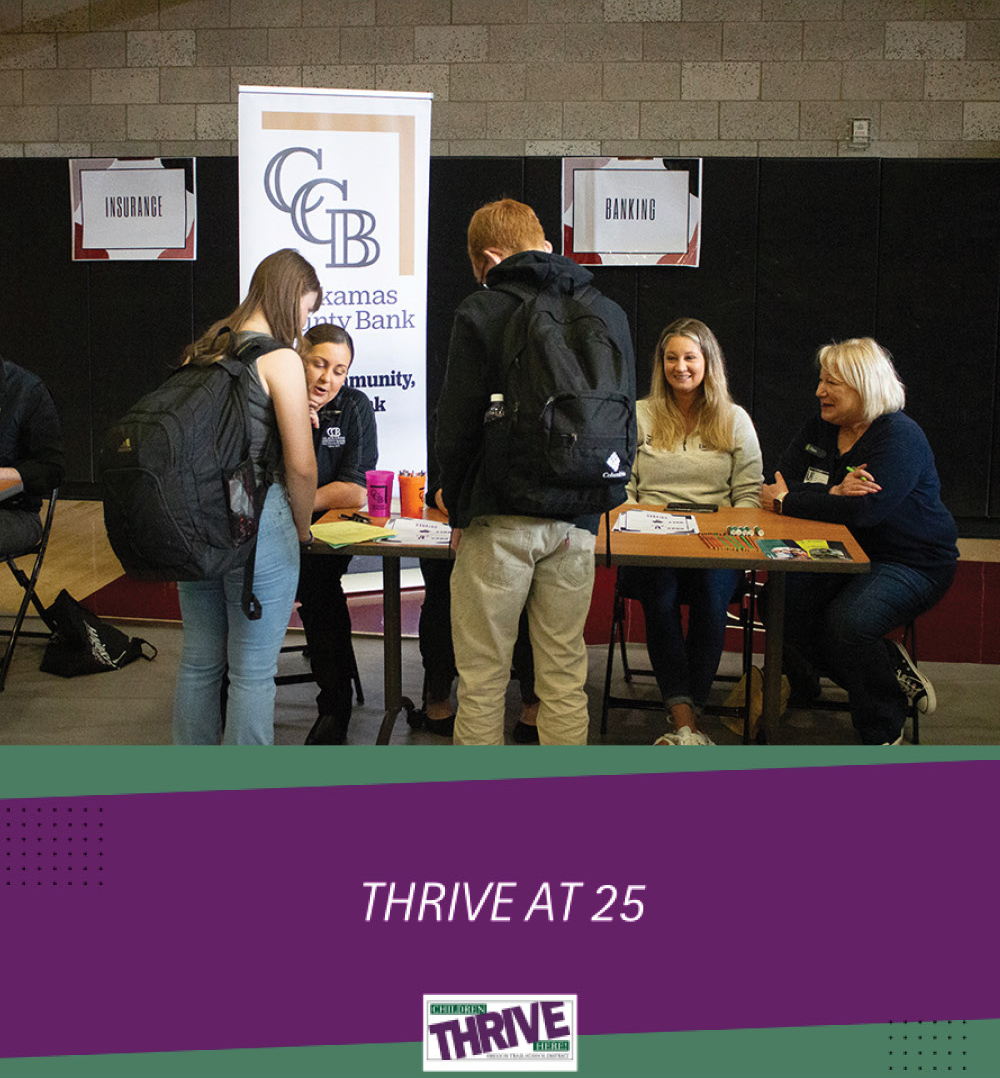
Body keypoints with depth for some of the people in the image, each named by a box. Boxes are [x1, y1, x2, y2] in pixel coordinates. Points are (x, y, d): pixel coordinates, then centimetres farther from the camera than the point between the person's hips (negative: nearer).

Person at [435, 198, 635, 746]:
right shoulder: (609, 314, 8)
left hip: (498, 519, -4)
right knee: (564, 675, 11)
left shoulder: (480, 313, -5)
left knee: (482, 677, 6)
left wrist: (458, 511, 6)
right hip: (576, 522, 4)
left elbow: (456, 426, -6)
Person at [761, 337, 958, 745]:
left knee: (847, 619, -32)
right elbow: (780, 486, -2)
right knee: (781, 600, -20)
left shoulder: (899, 436, -15)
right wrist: (833, 494, -23)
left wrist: (786, 502, -19)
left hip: (913, 563, -7)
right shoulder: (819, 429, 8)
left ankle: (884, 732, -8)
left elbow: (865, 510, -28)